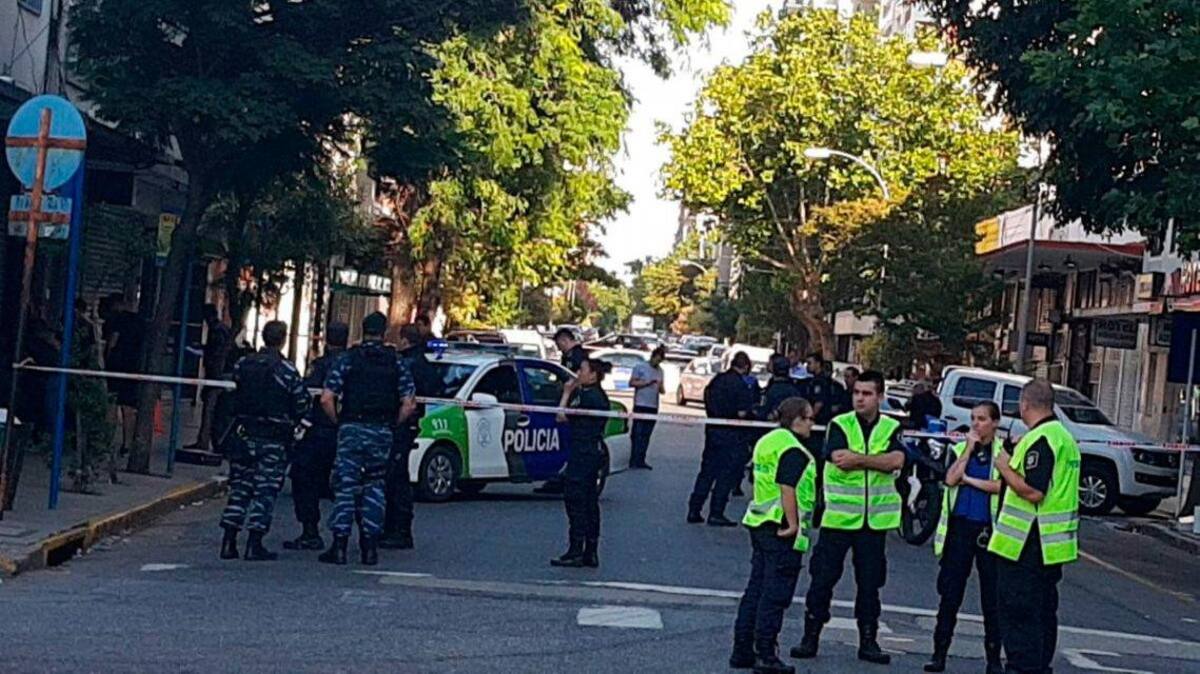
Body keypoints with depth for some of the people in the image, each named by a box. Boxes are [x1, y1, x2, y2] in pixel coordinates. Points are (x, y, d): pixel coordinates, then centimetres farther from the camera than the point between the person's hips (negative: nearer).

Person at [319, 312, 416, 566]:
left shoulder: (347, 358, 1)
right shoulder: (397, 361, 6)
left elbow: (326, 399, -6)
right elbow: (409, 404, 0)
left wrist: (338, 422, 7)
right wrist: (392, 425, 11)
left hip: (352, 430, -2)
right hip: (382, 432, 2)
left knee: (345, 486, 2)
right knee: (374, 487, 10)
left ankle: (339, 545, -3)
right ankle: (370, 548, 7)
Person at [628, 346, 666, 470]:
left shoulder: (660, 370, 14)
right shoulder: (640, 367, -3)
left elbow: (661, 389, 16)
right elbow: (631, 382, -7)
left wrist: (661, 388, -7)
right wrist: (647, 383, -16)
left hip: (653, 406, 6)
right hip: (640, 405, -5)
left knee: (646, 435, 6)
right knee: (637, 433, -6)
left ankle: (641, 460, 10)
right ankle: (634, 460, -6)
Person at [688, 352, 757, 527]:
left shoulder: (716, 380, 6)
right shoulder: (740, 385, -15)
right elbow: (742, 413, -17)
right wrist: (752, 412, 1)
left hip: (712, 430, 6)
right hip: (730, 434, -6)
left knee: (707, 471, 14)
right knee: (726, 473, 3)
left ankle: (694, 510, 15)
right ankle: (716, 514, 4)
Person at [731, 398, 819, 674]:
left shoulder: (767, 441, 15)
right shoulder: (793, 450, -15)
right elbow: (787, 488, -22)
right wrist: (793, 523, -20)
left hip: (759, 522, 10)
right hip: (782, 529, -10)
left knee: (756, 589, 14)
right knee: (776, 594, -4)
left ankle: (742, 651, 18)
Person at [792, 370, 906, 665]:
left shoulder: (891, 428, 4)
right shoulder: (840, 425, -2)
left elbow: (897, 460, -14)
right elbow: (840, 459, -18)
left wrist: (859, 459, -20)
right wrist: (879, 461, -14)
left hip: (875, 518, 2)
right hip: (838, 515, -2)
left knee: (870, 582, 9)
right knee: (822, 577, 2)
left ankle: (868, 641, 19)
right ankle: (811, 636, 12)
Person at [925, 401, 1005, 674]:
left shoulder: (1004, 451, 0)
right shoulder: (960, 448, 9)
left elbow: (1002, 486, -14)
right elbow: (951, 479, -7)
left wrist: (968, 479, -8)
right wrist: (970, 448, -5)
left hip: (989, 529, -2)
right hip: (960, 527, 2)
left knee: (992, 597, 4)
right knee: (950, 593, 4)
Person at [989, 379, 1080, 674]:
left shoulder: (1039, 440, -19)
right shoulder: (1064, 436, 15)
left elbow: (1033, 492, -25)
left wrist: (1005, 467, -13)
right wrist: (1020, 455, 20)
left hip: (1026, 546, -10)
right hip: (1052, 546, 10)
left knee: (1019, 615, -5)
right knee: (1043, 612, 17)